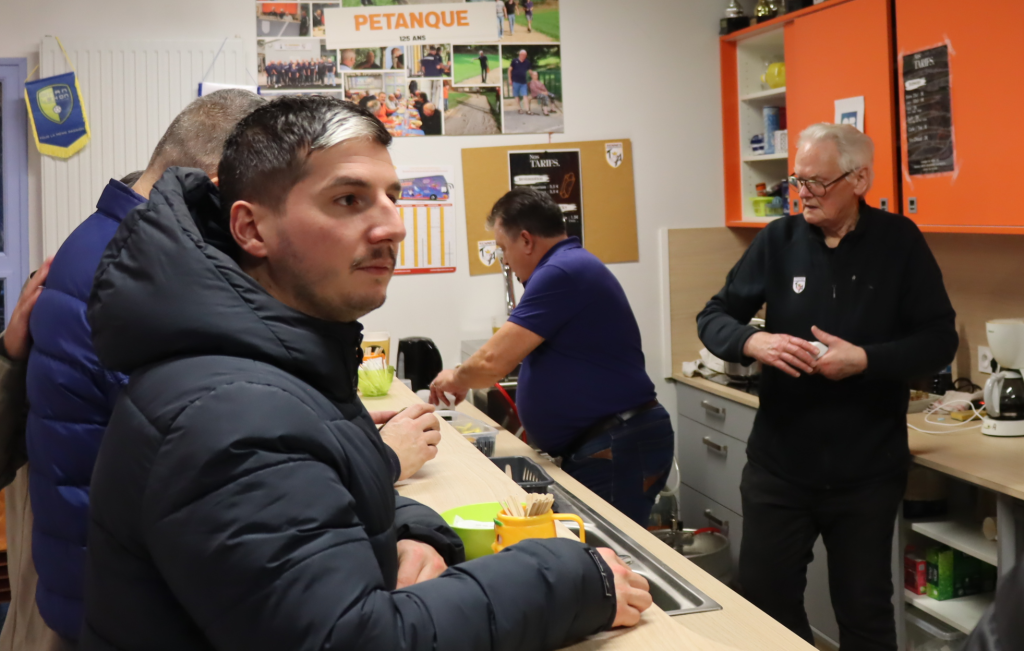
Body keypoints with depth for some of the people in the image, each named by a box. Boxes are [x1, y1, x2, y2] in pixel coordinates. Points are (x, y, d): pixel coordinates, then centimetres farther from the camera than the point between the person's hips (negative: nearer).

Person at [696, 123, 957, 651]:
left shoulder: (900, 243, -4)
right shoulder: (778, 240, 0)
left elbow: (939, 341, -5)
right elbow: (712, 317, 1)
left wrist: (865, 359, -22)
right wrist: (751, 341, -21)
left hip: (867, 472, -1)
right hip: (778, 464, 2)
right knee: (763, 598, 10)